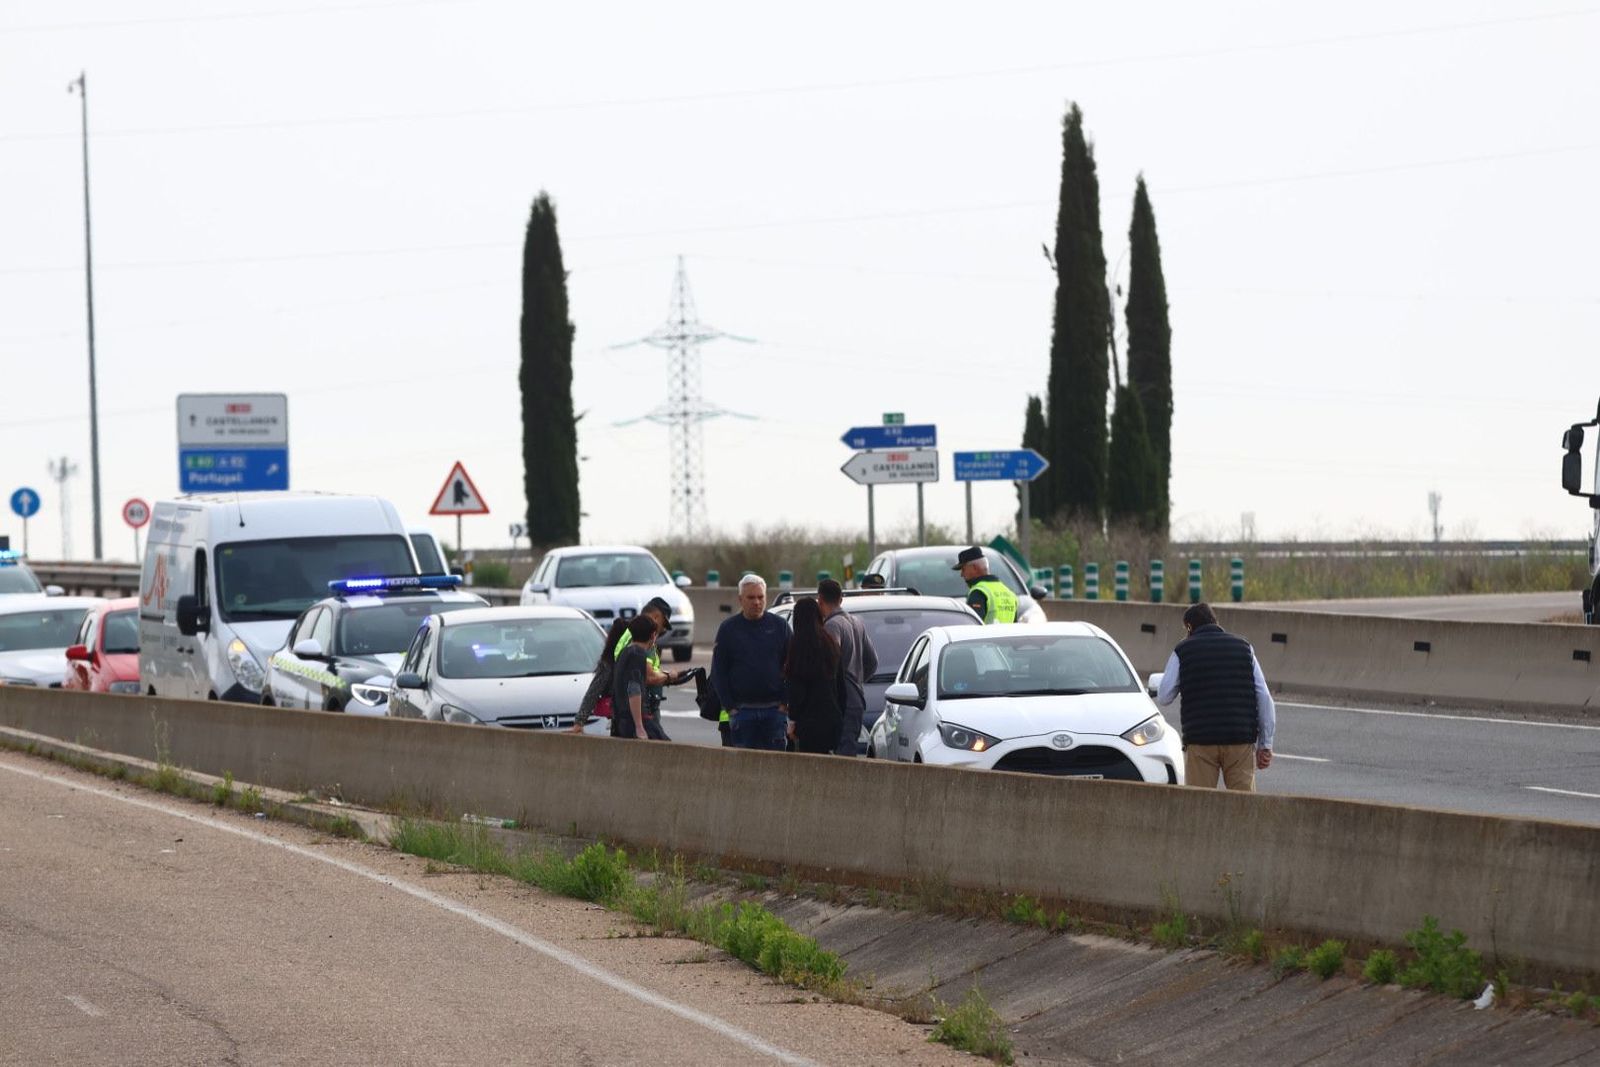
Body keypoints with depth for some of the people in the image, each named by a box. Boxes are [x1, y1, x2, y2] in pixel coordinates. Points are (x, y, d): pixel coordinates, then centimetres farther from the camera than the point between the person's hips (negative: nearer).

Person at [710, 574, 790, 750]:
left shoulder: (779, 626, 5)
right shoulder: (728, 628, 5)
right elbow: (718, 672, 5)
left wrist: (785, 704, -2)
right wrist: (730, 707, -3)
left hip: (775, 710, 0)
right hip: (742, 710, 0)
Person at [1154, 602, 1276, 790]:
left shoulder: (1183, 651, 6)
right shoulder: (1243, 647, 12)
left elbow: (1163, 697, 5)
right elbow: (1264, 699, 7)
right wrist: (1265, 745, 9)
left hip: (1200, 741, -1)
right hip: (1241, 740, 2)